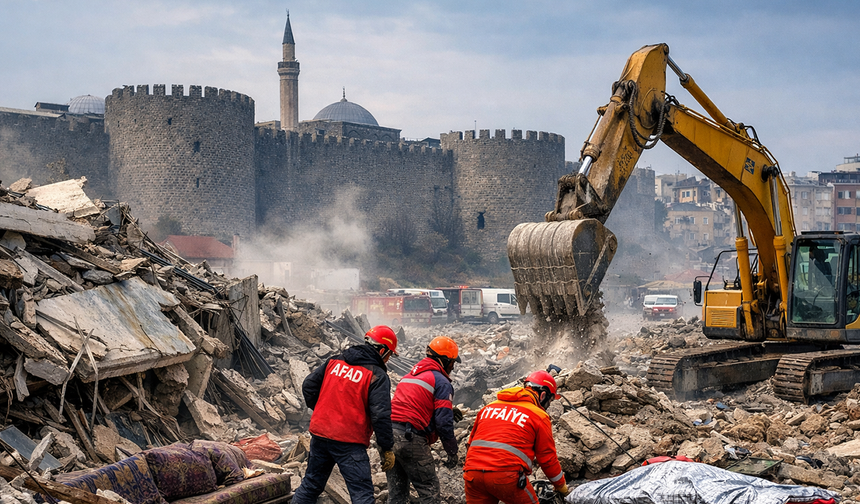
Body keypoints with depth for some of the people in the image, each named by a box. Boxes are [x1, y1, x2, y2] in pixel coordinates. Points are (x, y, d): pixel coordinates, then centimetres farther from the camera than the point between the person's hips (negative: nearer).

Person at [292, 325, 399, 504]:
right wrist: (387, 449, -8)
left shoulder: (335, 362, 7)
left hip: (320, 435, 6)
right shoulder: (377, 375, -10)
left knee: (311, 483, 21)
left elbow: (308, 386, 10)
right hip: (349, 442, -6)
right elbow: (380, 415, -16)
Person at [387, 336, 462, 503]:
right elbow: (443, 421, -8)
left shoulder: (410, 375, 23)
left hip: (387, 433, 8)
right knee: (429, 490, -2)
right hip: (410, 439, -8)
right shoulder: (441, 382, -2)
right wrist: (452, 452, -1)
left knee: (396, 490, 14)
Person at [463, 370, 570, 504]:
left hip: (472, 474, 5)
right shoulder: (540, 416, 6)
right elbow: (547, 458, 10)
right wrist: (562, 488, 24)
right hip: (507, 476, -5)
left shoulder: (489, 407, 22)